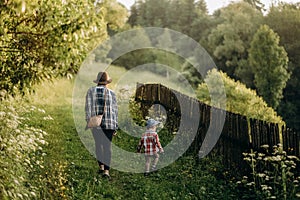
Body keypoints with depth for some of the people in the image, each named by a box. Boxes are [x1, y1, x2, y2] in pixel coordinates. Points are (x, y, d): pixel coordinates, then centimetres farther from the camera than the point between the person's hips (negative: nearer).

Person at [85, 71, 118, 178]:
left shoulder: (91, 91, 3)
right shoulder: (111, 93, 4)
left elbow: (88, 107, -3)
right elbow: (115, 110, 5)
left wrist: (88, 121, -2)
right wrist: (115, 126, 10)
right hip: (109, 123, 0)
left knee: (98, 144, 18)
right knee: (107, 146, 2)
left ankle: (101, 165, 13)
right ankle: (106, 170, -7)